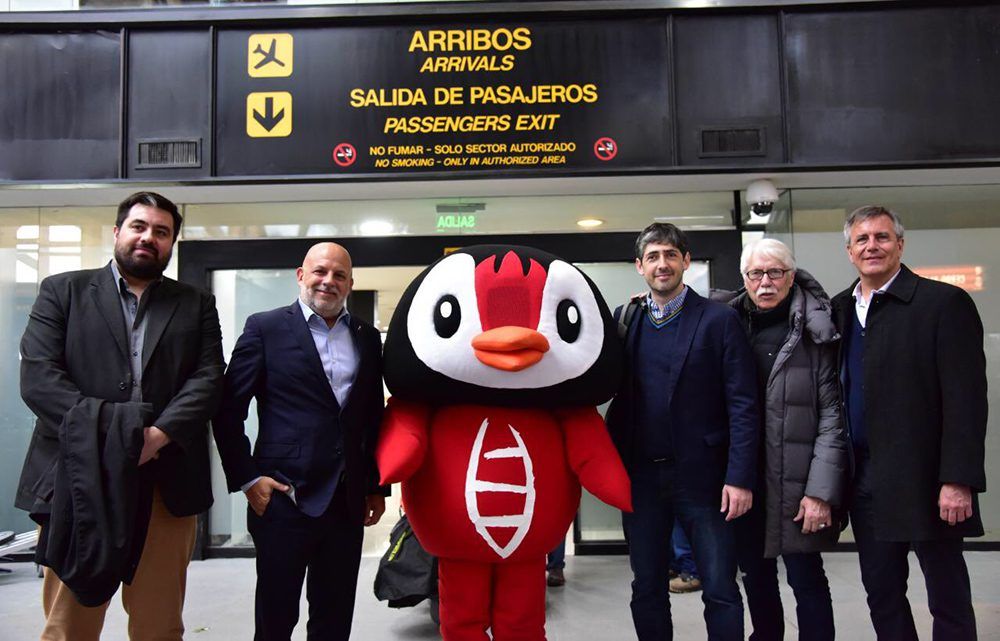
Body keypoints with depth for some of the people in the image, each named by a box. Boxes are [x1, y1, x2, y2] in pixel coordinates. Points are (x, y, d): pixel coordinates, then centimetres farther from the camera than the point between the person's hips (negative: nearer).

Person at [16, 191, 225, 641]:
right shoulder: (63, 291, 10)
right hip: (78, 478, -1)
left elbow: (208, 379, 1)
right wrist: (104, 433, -14)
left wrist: (157, 435, -15)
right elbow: (38, 376, -2)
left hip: (167, 485, 1)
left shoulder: (197, 305, 14)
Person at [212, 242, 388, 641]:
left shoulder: (367, 337, 10)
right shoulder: (266, 328, -1)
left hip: (349, 502, 4)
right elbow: (228, 409, -3)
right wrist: (246, 479, -8)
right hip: (283, 498, -4)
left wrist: (377, 486, 12)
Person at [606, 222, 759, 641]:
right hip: (640, 477, 3)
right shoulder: (624, 320, 6)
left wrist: (740, 477, -12)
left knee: (720, 590, 3)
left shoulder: (719, 319, -3)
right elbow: (615, 393, 7)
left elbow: (742, 405, -6)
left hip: (701, 476, -3)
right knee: (647, 590, 13)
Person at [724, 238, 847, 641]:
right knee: (755, 575, 15)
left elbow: (832, 414, -8)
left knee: (805, 577, 4)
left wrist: (821, 490, -13)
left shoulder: (813, 331, -4)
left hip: (796, 481, -3)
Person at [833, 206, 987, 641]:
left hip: (924, 480, -5)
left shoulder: (944, 303, -8)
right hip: (866, 482, 6)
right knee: (881, 595, 16)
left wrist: (958, 481, -17)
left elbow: (965, 400, -12)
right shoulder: (839, 309, 8)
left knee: (948, 600, 8)